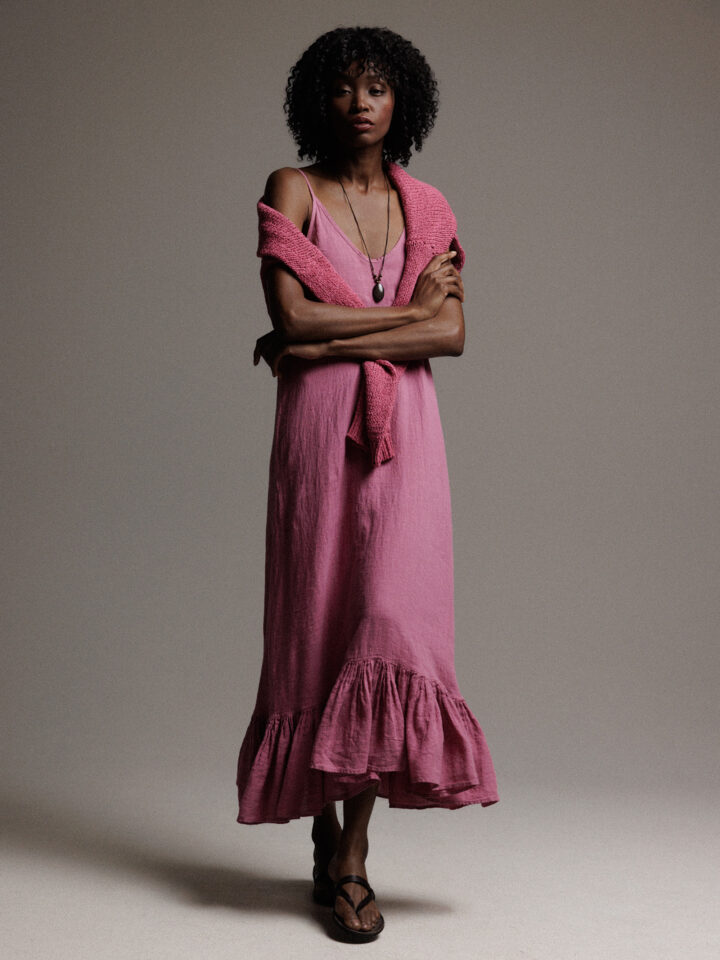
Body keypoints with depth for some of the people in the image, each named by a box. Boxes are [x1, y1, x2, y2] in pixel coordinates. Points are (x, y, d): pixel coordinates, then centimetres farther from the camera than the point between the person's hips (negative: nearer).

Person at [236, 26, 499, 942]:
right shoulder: (291, 189, 4)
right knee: (317, 624, 2)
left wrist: (327, 343, -10)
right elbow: (291, 317, -9)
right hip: (317, 429, -1)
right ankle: (326, 833, 19)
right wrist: (405, 312, -5)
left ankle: (351, 859, -2)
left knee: (392, 618, -10)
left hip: (404, 430, 2)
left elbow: (453, 334, -1)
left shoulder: (429, 206, 12)